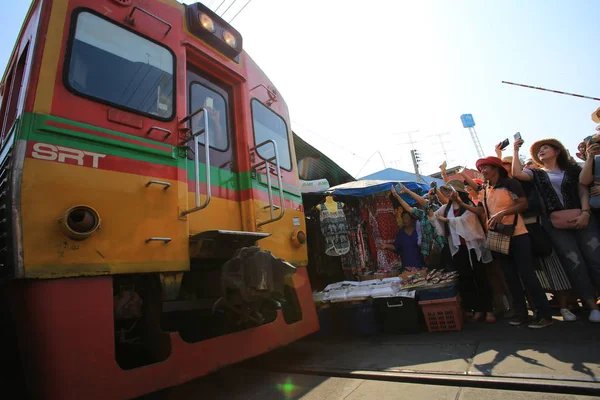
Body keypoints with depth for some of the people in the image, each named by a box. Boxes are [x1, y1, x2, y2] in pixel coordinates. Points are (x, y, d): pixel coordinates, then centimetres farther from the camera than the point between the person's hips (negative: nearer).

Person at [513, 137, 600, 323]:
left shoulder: (573, 169, 15)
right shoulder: (537, 173, 13)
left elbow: (584, 192, 5)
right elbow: (517, 173, -7)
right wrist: (516, 151, -1)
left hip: (581, 218, 1)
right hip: (555, 223, 0)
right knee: (574, 263, -4)